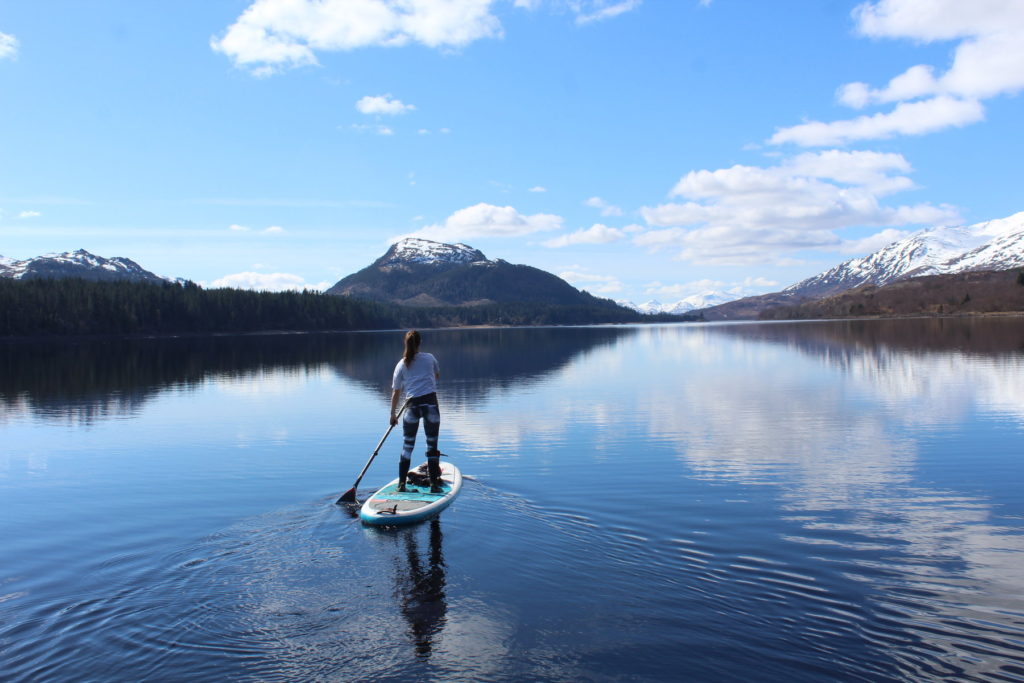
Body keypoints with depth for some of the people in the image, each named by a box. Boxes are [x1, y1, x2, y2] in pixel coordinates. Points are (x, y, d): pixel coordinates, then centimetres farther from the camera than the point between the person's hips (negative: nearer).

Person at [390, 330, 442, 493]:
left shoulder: (401, 365, 7)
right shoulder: (430, 358, 7)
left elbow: (396, 393, 9)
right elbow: (437, 376, 26)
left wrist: (393, 414, 17)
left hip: (412, 405, 1)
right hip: (430, 403, -1)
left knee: (407, 446, 12)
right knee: (432, 446, 6)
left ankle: (401, 484, 13)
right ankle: (434, 484, 8)